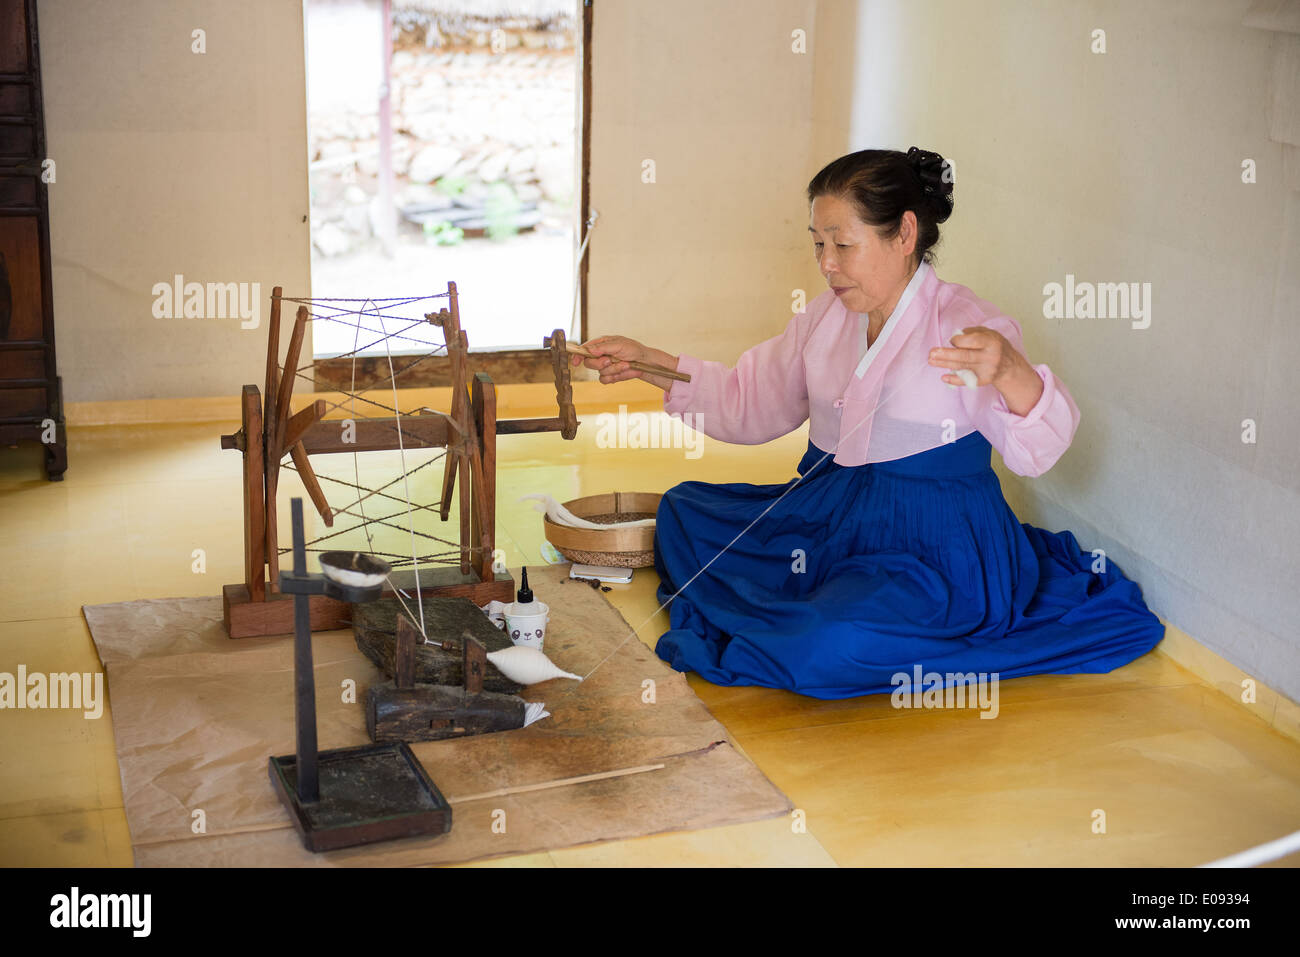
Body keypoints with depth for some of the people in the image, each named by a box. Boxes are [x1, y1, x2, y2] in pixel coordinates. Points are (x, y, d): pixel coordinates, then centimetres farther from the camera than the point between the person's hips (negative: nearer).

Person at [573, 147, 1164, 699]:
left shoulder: (968, 325, -15)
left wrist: (1012, 374, -51)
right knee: (683, 513, 6)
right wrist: (648, 364, 5)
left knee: (824, 649, -32)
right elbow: (749, 406, 17)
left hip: (930, 544, -8)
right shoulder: (825, 318, 8)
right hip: (827, 518, 8)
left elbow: (1034, 452, -27)